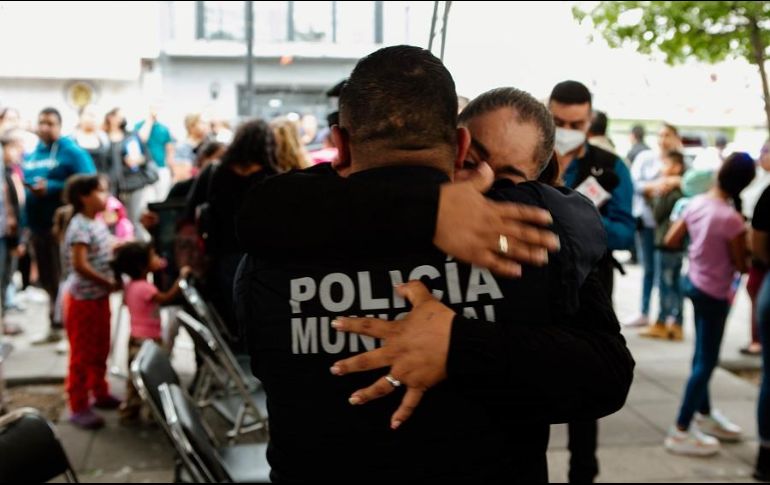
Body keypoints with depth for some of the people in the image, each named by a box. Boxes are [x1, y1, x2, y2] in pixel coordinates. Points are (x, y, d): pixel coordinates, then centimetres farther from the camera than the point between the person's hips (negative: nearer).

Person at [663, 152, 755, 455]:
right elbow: (740, 265, -14)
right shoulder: (731, 219, -24)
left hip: (694, 282, 8)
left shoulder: (696, 204, -4)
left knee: (703, 355, 21)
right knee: (706, 361, 2)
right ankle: (681, 432, 6)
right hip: (714, 293, -7)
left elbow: (671, 241, 4)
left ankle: (704, 415, 37)